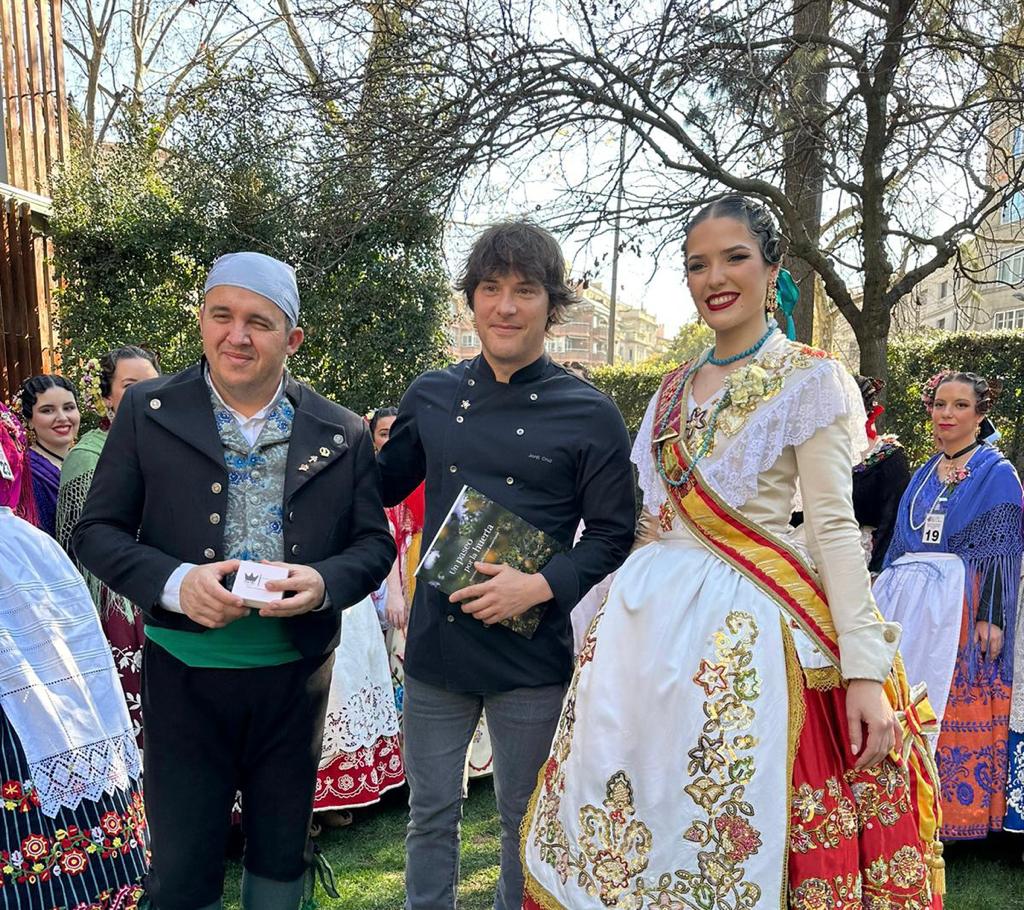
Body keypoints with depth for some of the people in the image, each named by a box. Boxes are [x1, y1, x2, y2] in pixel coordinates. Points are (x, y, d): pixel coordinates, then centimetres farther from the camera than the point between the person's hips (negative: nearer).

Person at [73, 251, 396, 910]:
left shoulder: (342, 434, -2)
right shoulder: (148, 412, -3)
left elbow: (375, 542, 2)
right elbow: (96, 530, -2)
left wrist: (324, 583, -19)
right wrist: (174, 582, -20)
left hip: (297, 675, 1)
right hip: (185, 674, -1)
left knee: (282, 854, 20)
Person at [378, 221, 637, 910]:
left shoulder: (589, 415, -7)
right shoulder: (431, 398, 2)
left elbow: (613, 535, -5)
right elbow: (382, 488, 15)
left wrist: (542, 586, -19)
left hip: (531, 658, -2)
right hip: (435, 647, 3)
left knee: (525, 822, 18)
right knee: (431, 816, 18)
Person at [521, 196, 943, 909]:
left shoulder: (810, 381, -4)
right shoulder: (676, 388, 13)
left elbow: (835, 527, -10)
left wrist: (865, 671, -15)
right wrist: (624, 612, 14)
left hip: (744, 628, -6)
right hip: (649, 622, 6)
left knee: (730, 836, 3)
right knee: (628, 814, 12)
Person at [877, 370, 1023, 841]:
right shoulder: (923, 474, 17)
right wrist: (886, 606, 16)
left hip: (959, 607, -5)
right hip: (907, 603, 6)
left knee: (953, 706, -3)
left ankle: (950, 810, 9)